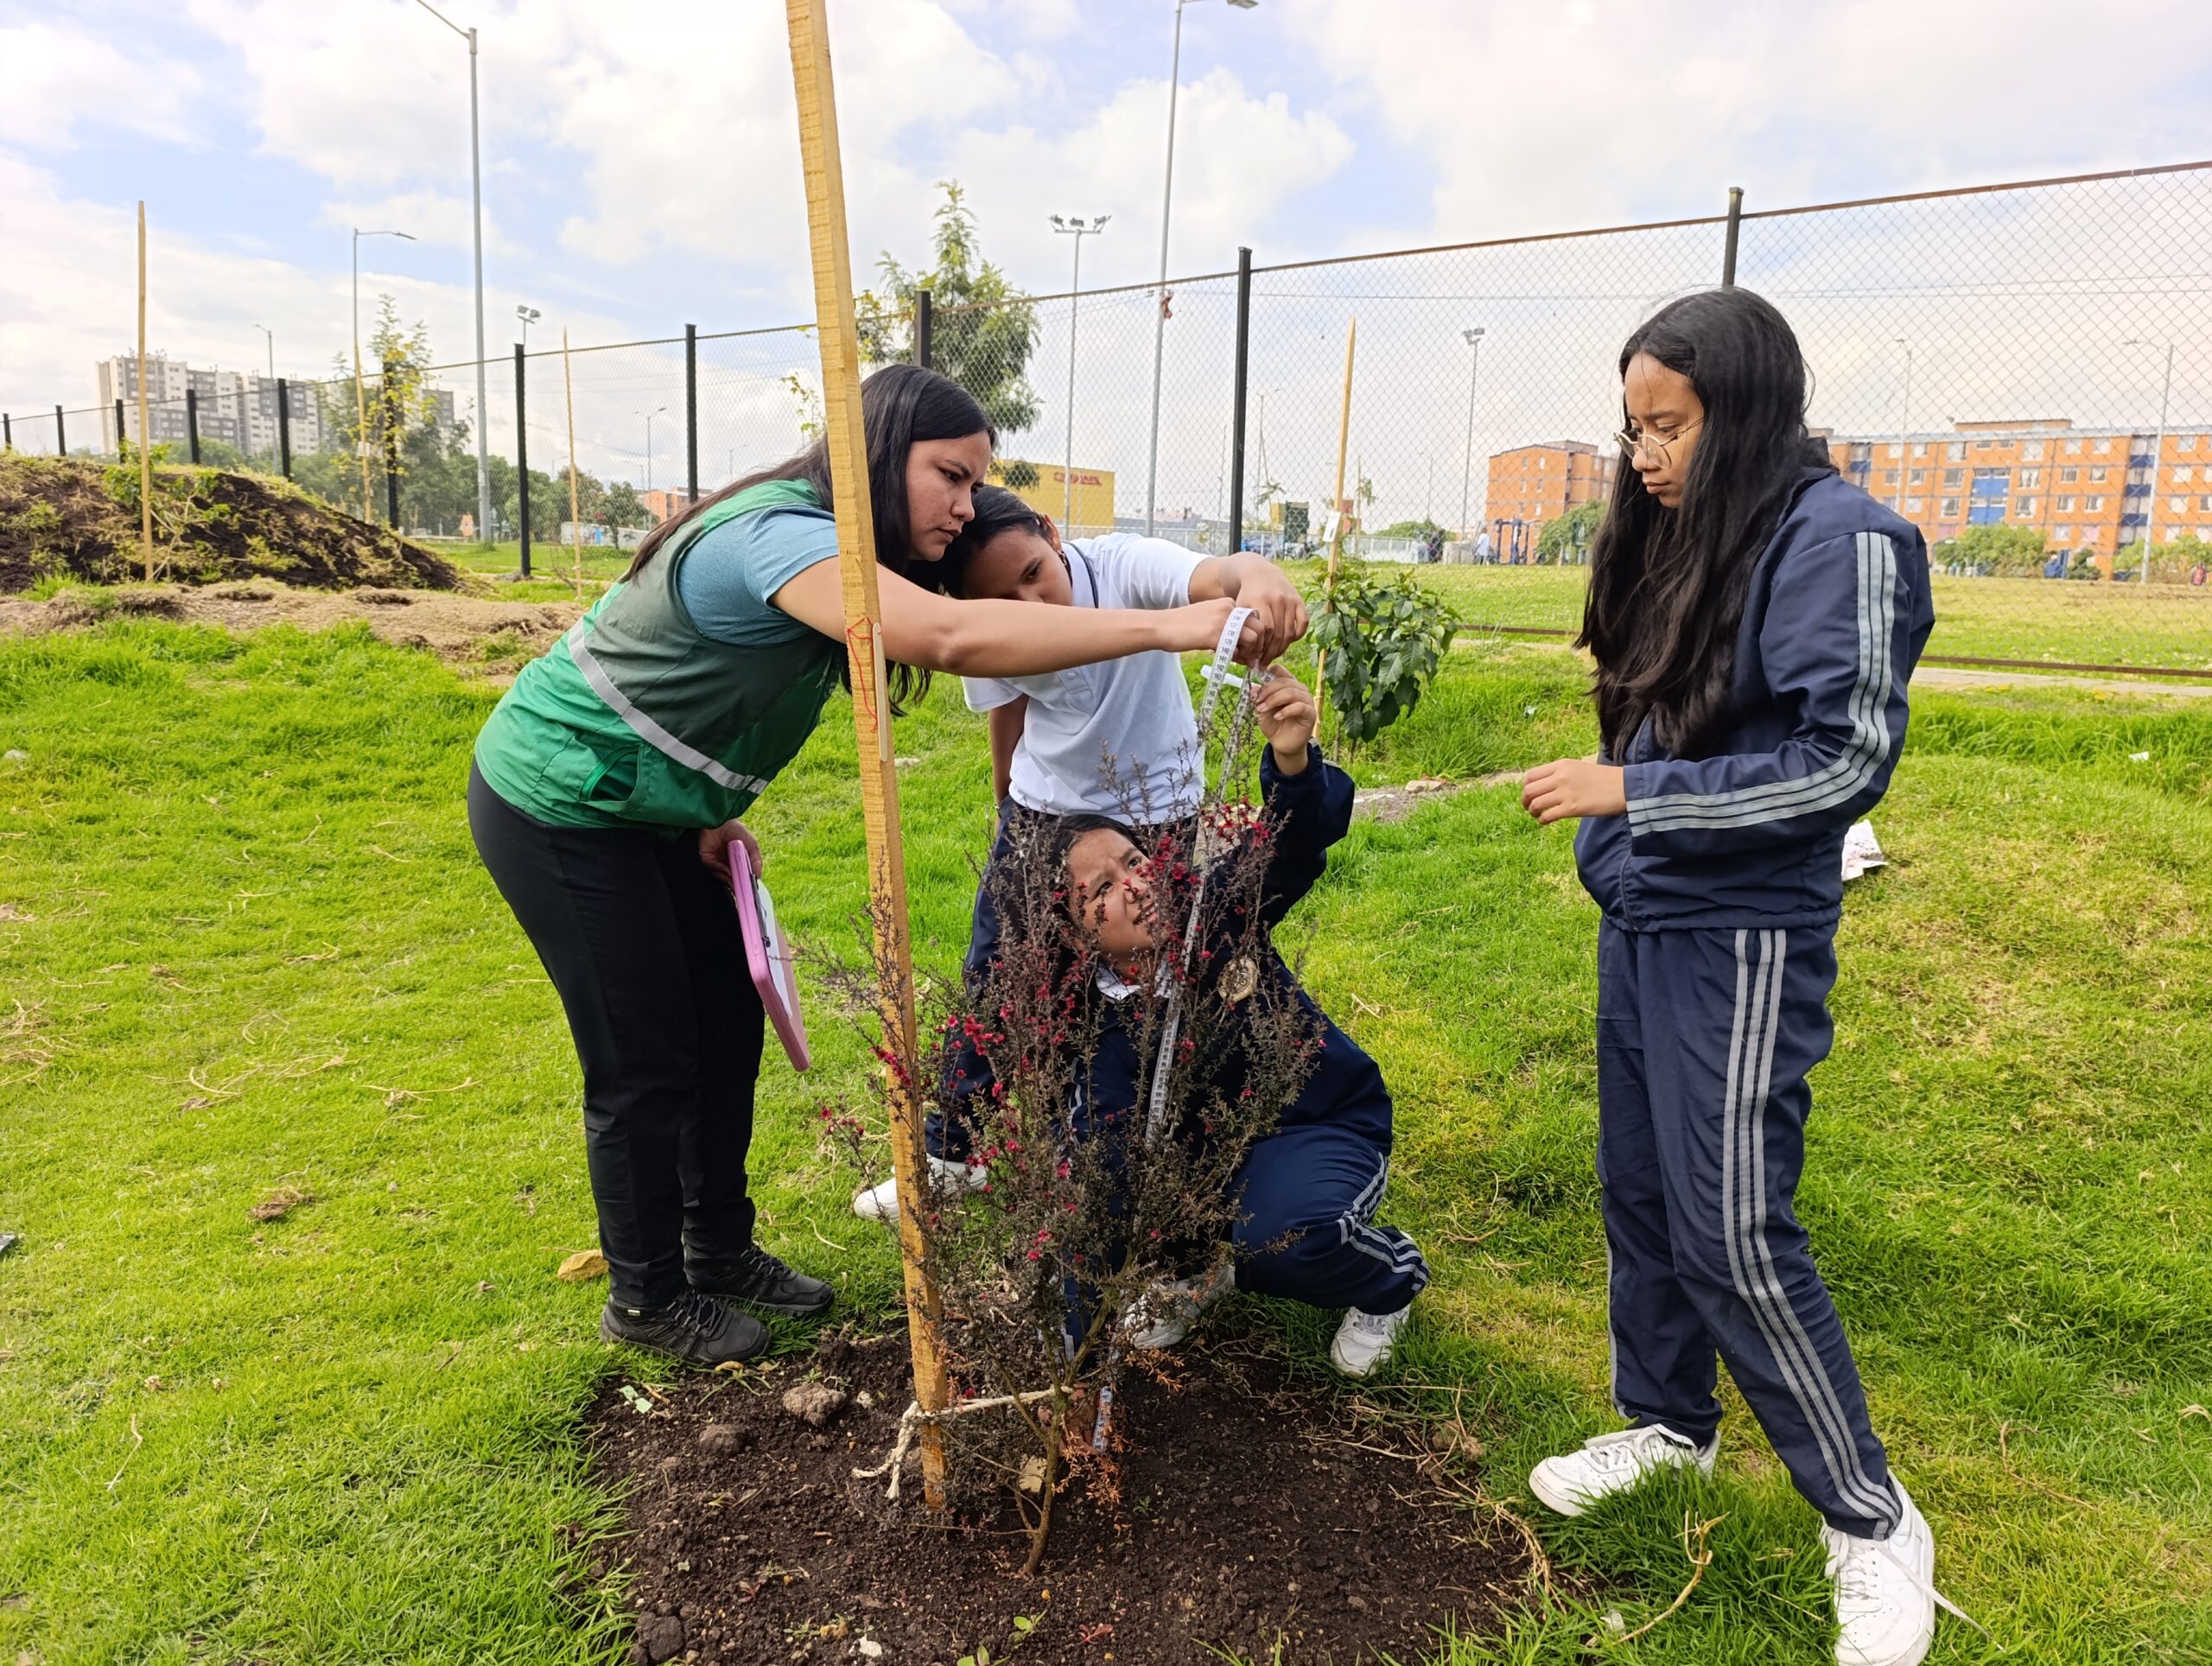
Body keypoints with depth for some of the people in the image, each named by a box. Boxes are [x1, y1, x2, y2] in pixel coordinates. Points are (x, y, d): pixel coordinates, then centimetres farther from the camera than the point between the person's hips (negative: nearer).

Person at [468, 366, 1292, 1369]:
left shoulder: (824, 546, 2)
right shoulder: (778, 535, -31)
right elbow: (950, 637, -48)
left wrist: (713, 814, -1)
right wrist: (1168, 627, -47)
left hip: (652, 804, 9)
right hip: (559, 805, -9)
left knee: (729, 1027, 11)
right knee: (646, 1063, -1)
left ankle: (719, 1251, 29)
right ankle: (646, 1297, 20)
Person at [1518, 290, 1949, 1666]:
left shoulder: (1836, 539, -14)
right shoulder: (1686, 538, 9)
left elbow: (1846, 763, -19)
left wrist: (1627, 792, -19)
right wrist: (1620, 824, 13)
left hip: (1740, 943, -8)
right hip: (1640, 923, 8)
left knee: (1736, 1236, -4)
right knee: (1639, 1194, 17)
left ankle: (1874, 1525, 16)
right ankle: (1669, 1422, 38)